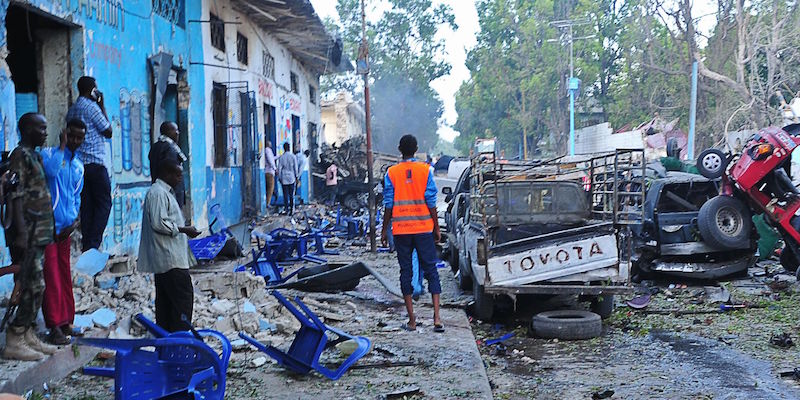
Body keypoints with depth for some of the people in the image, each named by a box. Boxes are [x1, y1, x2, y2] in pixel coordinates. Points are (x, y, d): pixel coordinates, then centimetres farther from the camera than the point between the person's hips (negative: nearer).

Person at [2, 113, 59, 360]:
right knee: (31, 286, -10)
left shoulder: (33, 156, 18)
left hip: (38, 233, 10)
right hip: (28, 233, -10)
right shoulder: (20, 156, -11)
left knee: (34, 287, 11)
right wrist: (21, 233, -23)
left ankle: (28, 336, 18)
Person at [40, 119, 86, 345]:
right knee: (52, 276, -7)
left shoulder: (78, 166, 17)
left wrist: (75, 222, 6)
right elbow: (51, 169, -29)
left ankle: (66, 321, 18)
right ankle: (55, 326, -3)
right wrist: (62, 145, -18)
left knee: (65, 275, 11)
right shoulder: (49, 154, -4)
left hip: (66, 228, 7)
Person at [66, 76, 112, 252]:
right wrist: (103, 107, 3)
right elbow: (108, 132, -4)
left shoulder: (72, 110, 16)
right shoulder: (92, 107, -9)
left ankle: (86, 244, 8)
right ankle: (93, 243, -10)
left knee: (86, 205, 9)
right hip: (95, 163, -8)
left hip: (79, 163, 8)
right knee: (104, 203, -3)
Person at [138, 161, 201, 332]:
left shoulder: (165, 192, 21)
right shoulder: (158, 193, -13)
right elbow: (159, 223, -21)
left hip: (164, 259, 11)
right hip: (170, 259, -11)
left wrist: (183, 230, 18)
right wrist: (183, 230, -15)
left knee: (165, 299, 13)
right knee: (184, 295, -10)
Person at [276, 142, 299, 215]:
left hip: (284, 178, 0)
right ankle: (292, 209, 6)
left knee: (285, 195, 3)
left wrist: (279, 177, 8)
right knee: (291, 195, 7)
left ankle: (286, 209, 1)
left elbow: (279, 168, -1)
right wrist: (296, 176, 9)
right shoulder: (293, 156, -4)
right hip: (292, 178, 0)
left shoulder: (281, 157, -4)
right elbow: (296, 168, -1)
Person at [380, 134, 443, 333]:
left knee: (405, 272, 7)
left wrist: (384, 230, 7)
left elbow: (388, 205, -1)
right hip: (424, 228, 0)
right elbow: (431, 202, -2)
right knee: (431, 270, 5)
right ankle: (437, 318, -5)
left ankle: (412, 320, 7)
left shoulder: (391, 173, 0)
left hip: (401, 230, 0)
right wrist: (437, 228, 5)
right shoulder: (425, 170, -2)